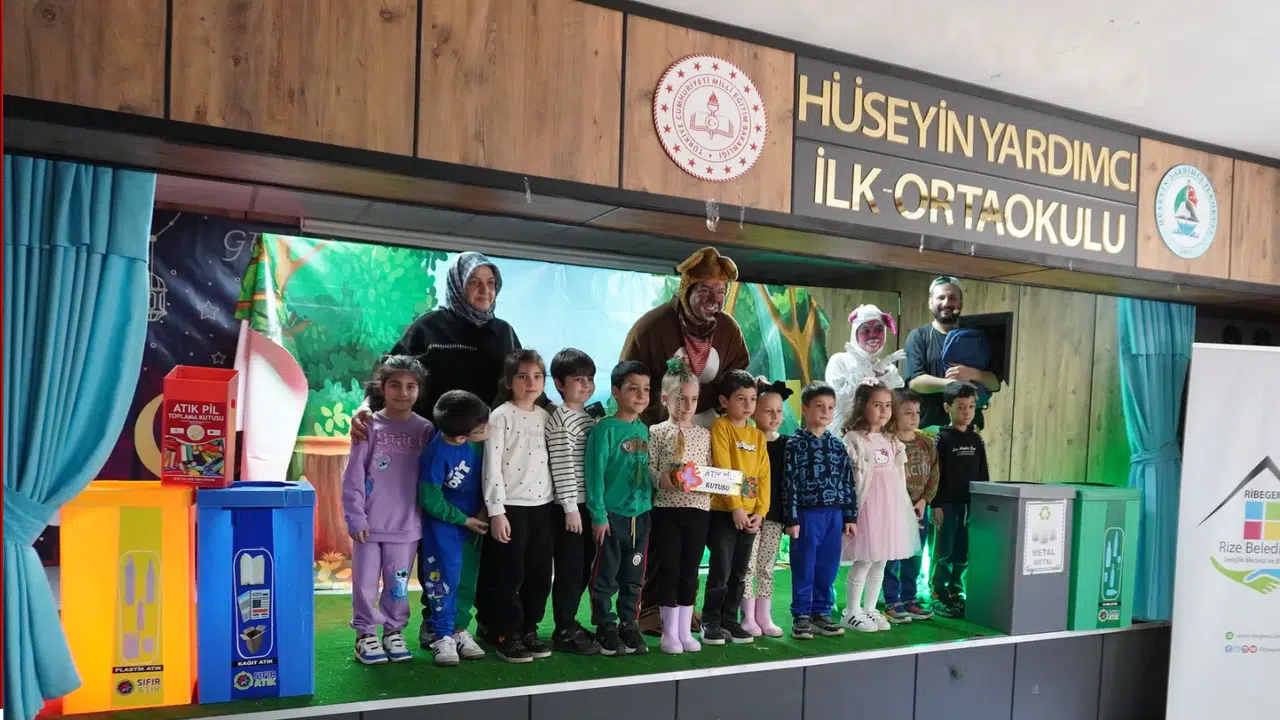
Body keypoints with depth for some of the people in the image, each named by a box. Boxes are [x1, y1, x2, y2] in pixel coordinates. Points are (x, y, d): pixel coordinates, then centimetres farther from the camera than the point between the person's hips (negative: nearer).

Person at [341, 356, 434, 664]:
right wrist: (355, 517, -8)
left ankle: (394, 632, 28)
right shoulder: (369, 426, -4)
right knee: (365, 584, 7)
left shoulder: (426, 429, 0)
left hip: (407, 525, 1)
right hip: (370, 524, -1)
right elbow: (353, 475, -4)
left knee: (398, 585, 12)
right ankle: (366, 634, 23)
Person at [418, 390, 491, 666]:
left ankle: (460, 630, 23)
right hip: (444, 521, -5)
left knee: (467, 579, 10)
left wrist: (484, 509, -6)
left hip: (473, 521, 5)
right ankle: (443, 637, 9)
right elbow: (430, 499, -19)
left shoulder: (477, 442, -15)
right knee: (445, 578, -3)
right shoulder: (437, 453, -27)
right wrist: (464, 520, -11)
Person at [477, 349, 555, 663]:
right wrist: (495, 512, -16)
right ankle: (505, 635, 13)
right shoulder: (500, 417, -7)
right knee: (509, 575, 1)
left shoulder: (545, 416, 10)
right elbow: (492, 467, -11)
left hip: (543, 506, 6)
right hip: (511, 507, -5)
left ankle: (529, 630, 23)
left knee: (540, 574, 9)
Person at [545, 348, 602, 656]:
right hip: (570, 506, -8)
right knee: (569, 570, -1)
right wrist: (571, 507, -18)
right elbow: (563, 467, -17)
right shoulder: (561, 419, -12)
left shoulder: (590, 418, 14)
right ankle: (564, 631, 9)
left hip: (589, 505, 8)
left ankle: (570, 623, 26)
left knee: (583, 570, 14)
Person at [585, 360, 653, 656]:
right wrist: (598, 515, -15)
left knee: (634, 576, 14)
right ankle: (606, 627, 17)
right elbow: (595, 474, -13)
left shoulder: (645, 430, 8)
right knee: (606, 576, 4)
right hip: (613, 514, -6)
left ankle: (629, 625, 26)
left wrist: (650, 508, 8)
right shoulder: (606, 429, -11)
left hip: (641, 514, 6)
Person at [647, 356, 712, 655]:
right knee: (669, 569, 3)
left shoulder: (704, 434, 10)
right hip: (667, 509, -3)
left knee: (690, 571, 9)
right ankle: (669, 632, 13)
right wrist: (662, 479, -25)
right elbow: (648, 469, -6)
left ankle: (685, 630, 19)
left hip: (698, 508, 3)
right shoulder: (657, 432, 0)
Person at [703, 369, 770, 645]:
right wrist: (735, 507, -17)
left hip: (750, 514, 6)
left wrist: (760, 511, -2)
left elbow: (764, 476, 8)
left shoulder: (758, 436, 12)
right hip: (724, 512, -6)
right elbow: (723, 470, -13)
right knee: (721, 571, -4)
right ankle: (710, 622, 9)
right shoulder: (720, 427, -6)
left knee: (740, 573, 12)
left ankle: (730, 620, 23)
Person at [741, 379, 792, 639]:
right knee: (748, 565, -1)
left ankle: (764, 616, 18)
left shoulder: (785, 444, 6)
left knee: (767, 567, 10)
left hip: (774, 514, 4)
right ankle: (749, 617, 9)